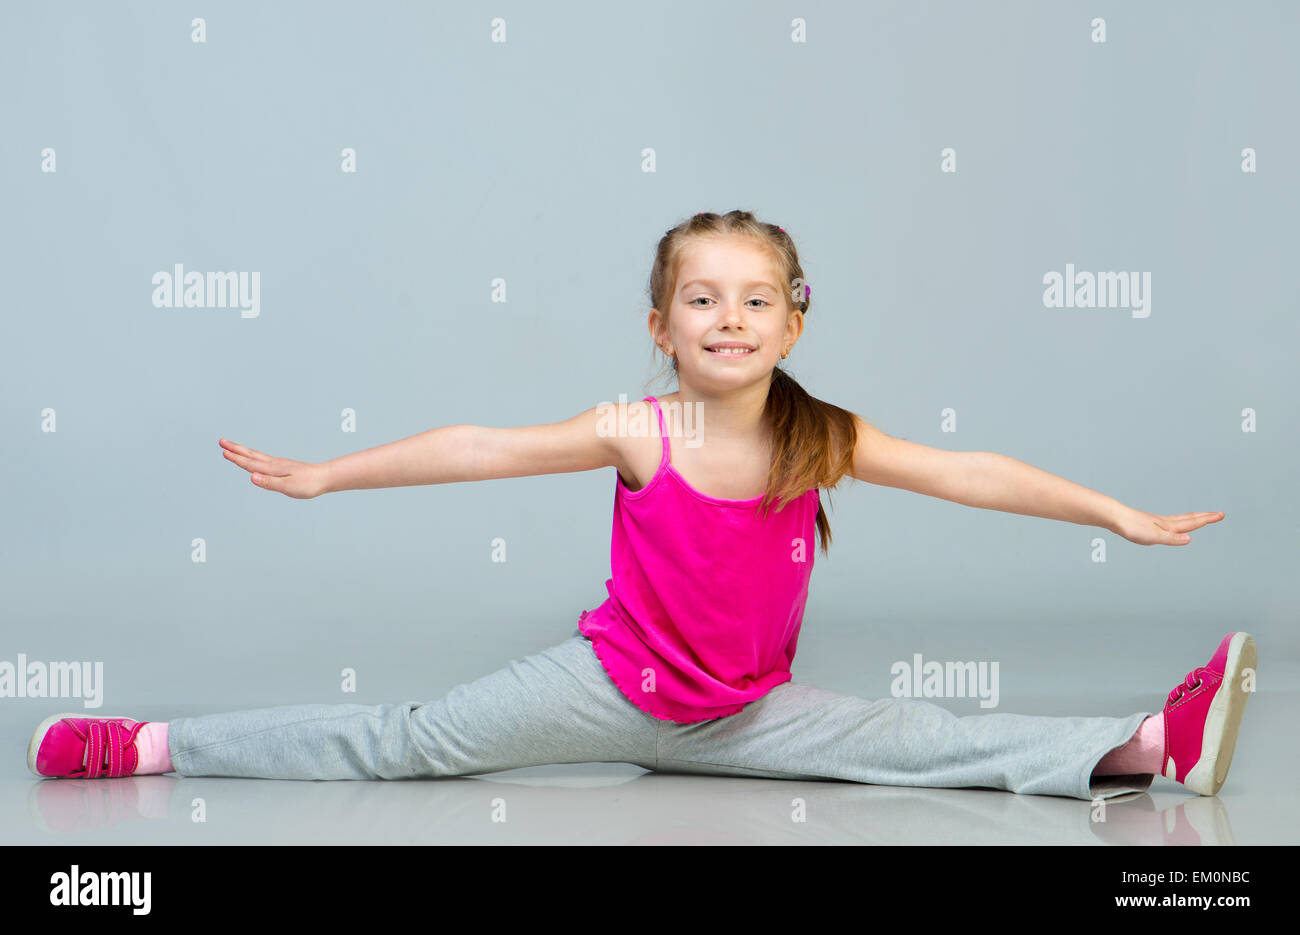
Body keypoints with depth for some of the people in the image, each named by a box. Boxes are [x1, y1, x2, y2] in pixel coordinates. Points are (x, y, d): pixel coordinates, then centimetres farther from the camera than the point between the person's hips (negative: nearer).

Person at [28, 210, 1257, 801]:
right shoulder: (639, 435, -14)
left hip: (745, 714, 3)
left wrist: (1119, 515, -8)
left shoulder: (826, 443, -8)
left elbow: (973, 475, -7)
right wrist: (325, 477, -10)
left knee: (919, 741, -14)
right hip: (611, 682, -2)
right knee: (409, 743, -13)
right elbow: (480, 449, -12)